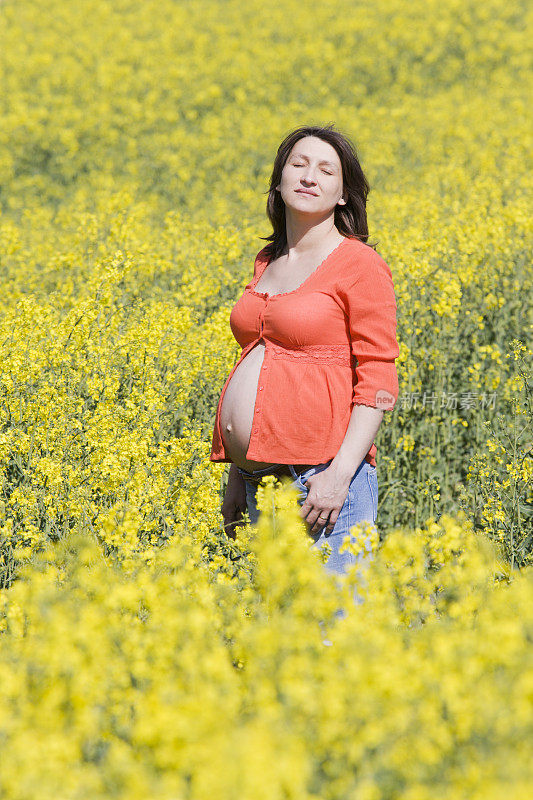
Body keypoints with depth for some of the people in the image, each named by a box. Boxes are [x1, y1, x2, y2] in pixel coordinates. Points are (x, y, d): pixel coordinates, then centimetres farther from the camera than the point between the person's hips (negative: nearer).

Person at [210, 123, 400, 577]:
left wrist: (340, 473, -19)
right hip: (261, 482, 7)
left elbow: (377, 384, -10)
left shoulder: (361, 266, -5)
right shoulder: (267, 264, 16)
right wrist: (237, 476, 18)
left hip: (321, 480, -7)